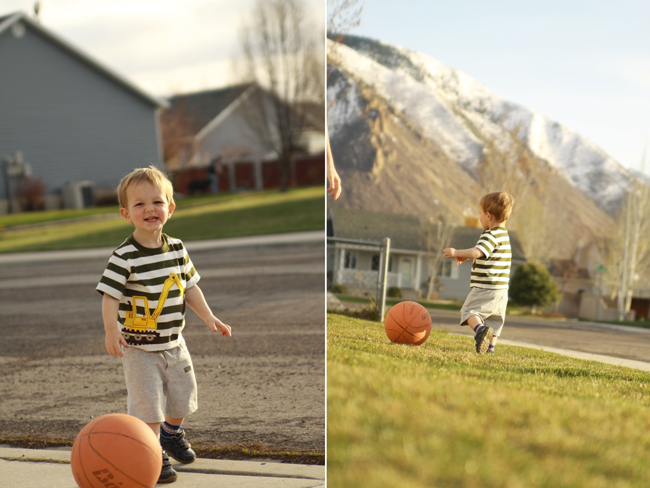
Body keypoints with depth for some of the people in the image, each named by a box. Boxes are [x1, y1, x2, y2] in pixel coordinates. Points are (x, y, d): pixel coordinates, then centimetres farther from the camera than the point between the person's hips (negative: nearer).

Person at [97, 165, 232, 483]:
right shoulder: (124, 257, -18)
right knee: (148, 403, -6)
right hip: (139, 347, -6)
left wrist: (209, 318, 4)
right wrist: (111, 329, -33)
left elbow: (189, 286, 8)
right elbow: (109, 295, -19)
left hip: (174, 343, 6)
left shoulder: (176, 248, -1)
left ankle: (172, 433, 48)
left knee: (182, 398, 19)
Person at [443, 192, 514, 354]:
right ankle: (491, 346, 12)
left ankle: (480, 330, -30)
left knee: (469, 310, -7)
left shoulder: (491, 235, -15)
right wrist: (465, 256, 28)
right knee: (494, 317, 13)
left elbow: (478, 252, -29)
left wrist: (458, 252, -21)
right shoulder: (504, 235, 17)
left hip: (485, 287, -9)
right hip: (501, 288, 9)